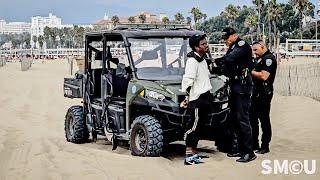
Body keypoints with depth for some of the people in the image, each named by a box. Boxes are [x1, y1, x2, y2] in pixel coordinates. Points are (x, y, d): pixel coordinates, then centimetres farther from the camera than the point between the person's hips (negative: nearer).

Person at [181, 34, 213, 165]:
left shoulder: (203, 59, 16)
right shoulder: (192, 61, -14)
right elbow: (188, 81, -20)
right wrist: (187, 98, -24)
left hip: (204, 98, 9)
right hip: (196, 100, -9)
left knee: (197, 127, 13)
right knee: (193, 127, -9)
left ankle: (194, 154, 19)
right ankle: (189, 156, -8)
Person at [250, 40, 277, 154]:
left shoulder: (269, 58, -12)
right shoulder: (259, 59, 18)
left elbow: (263, 76, -22)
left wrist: (250, 72, -13)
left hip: (264, 93, -10)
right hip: (256, 92, 10)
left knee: (264, 120, -3)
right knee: (253, 118, 12)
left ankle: (265, 146, 3)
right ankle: (254, 144, 20)